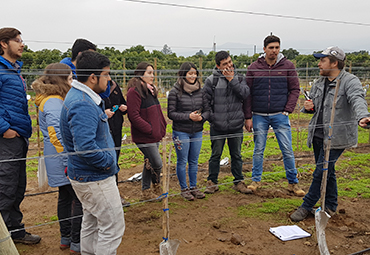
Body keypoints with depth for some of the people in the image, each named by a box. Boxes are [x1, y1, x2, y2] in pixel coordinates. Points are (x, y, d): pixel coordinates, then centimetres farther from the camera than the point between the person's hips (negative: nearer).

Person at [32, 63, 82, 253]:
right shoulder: (53, 103, -19)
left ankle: (65, 239, 31)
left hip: (62, 162, 11)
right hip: (66, 163, -11)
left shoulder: (55, 100, 13)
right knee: (81, 198, -3)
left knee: (65, 197, 18)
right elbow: (57, 136, -25)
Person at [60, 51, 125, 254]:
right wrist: (109, 162, -20)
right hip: (95, 179, -11)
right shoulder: (83, 106, -26)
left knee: (92, 222, 22)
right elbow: (85, 148, -33)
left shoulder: (79, 96, 9)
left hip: (85, 176, 11)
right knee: (113, 226, 1)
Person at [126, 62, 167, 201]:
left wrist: (162, 126, 10)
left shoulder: (151, 90, 15)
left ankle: (146, 191, 28)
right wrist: (150, 130, -18)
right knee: (157, 164, -4)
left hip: (155, 134, 9)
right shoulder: (134, 92, -15)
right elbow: (134, 116, -20)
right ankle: (157, 188, 20)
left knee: (150, 163, 16)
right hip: (144, 137, -9)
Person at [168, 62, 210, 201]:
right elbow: (171, 113, -9)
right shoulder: (175, 92, -7)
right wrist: (189, 116, -18)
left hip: (197, 132, 4)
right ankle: (184, 189, 20)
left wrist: (202, 117, -13)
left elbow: (207, 109, 8)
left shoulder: (200, 91, 6)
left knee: (194, 161, 13)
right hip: (181, 132, -4)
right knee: (182, 161, 5)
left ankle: (193, 187, 26)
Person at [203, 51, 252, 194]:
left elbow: (245, 94, -10)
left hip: (236, 125, 2)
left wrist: (232, 80, -13)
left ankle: (239, 182, 24)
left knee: (236, 155, 12)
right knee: (216, 155, 7)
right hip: (218, 126, -2)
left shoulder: (239, 78, 6)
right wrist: (211, 118, -5)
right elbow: (205, 102, 1)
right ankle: (212, 182, 21)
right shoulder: (211, 81, -3)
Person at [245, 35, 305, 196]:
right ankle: (256, 180, 23)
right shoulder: (254, 67, 2)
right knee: (258, 150, 8)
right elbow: (248, 93, 3)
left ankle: (293, 183, 16)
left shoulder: (287, 66, 2)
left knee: (287, 150, 2)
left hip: (280, 116, 0)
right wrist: (248, 117, 0)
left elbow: (295, 90, 5)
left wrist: (287, 110, -6)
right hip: (259, 116, 1)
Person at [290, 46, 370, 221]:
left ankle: (306, 206, 10)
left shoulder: (350, 81, -12)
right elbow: (312, 105, 22)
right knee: (327, 172, 16)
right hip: (318, 135, 7)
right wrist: (308, 107, -3)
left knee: (321, 172, -5)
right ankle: (331, 207, 31)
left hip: (336, 138, -7)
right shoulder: (319, 82, 11)